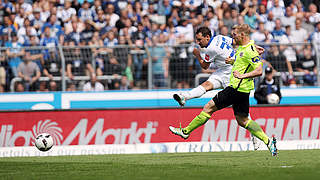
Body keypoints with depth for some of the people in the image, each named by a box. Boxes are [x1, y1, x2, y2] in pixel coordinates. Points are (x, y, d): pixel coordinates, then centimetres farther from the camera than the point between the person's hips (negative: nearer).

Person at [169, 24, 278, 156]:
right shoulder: (242, 48, 14)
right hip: (241, 90, 10)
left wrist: (243, 75, -27)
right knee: (242, 120, 12)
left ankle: (186, 131, 6)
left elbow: (259, 71, -23)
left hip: (237, 88, -10)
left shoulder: (249, 51, -17)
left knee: (209, 107, -3)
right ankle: (268, 141, 8)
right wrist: (232, 61, 14)